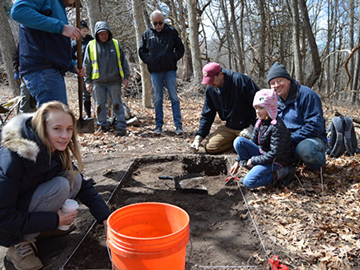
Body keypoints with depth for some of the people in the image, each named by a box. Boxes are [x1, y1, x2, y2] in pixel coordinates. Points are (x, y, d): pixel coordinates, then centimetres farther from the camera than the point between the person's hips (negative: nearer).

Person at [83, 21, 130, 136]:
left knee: (117, 104, 1)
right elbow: (87, 65, 8)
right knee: (100, 105, 6)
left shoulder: (115, 44, 8)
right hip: (98, 82, 1)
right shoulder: (91, 45, 6)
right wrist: (88, 81, 4)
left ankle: (121, 126, 5)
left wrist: (126, 77, 5)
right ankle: (103, 125, 19)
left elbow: (123, 61, 11)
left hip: (114, 81, 0)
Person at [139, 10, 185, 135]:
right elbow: (141, 51, 14)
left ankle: (178, 125, 2)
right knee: (158, 99, 6)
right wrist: (149, 60, -2)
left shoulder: (172, 32, 6)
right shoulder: (147, 34, 9)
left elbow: (180, 49, 11)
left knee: (174, 97, -2)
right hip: (155, 71, 1)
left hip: (170, 70, -1)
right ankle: (159, 125, 13)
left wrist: (174, 58, -4)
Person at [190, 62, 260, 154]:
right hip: (229, 127, 5)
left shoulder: (240, 80, -17)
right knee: (210, 147, -11)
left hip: (247, 126, -5)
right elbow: (207, 116, 8)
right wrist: (199, 137, -2)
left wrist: (251, 127, -18)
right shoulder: (211, 90, 1)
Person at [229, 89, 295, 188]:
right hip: (262, 154, 8)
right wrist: (238, 161, 5)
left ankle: (280, 174, -7)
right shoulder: (260, 122, 4)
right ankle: (256, 168, -6)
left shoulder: (277, 127, -22)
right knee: (238, 141, -10)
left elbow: (274, 154, -24)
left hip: (276, 161, -8)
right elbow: (252, 142, 10)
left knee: (248, 182, -23)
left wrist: (253, 160, -17)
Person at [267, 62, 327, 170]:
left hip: (312, 138, -6)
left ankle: (319, 160, -3)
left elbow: (315, 126, -22)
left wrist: (291, 139, -25)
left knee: (305, 148, -40)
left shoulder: (306, 94, -15)